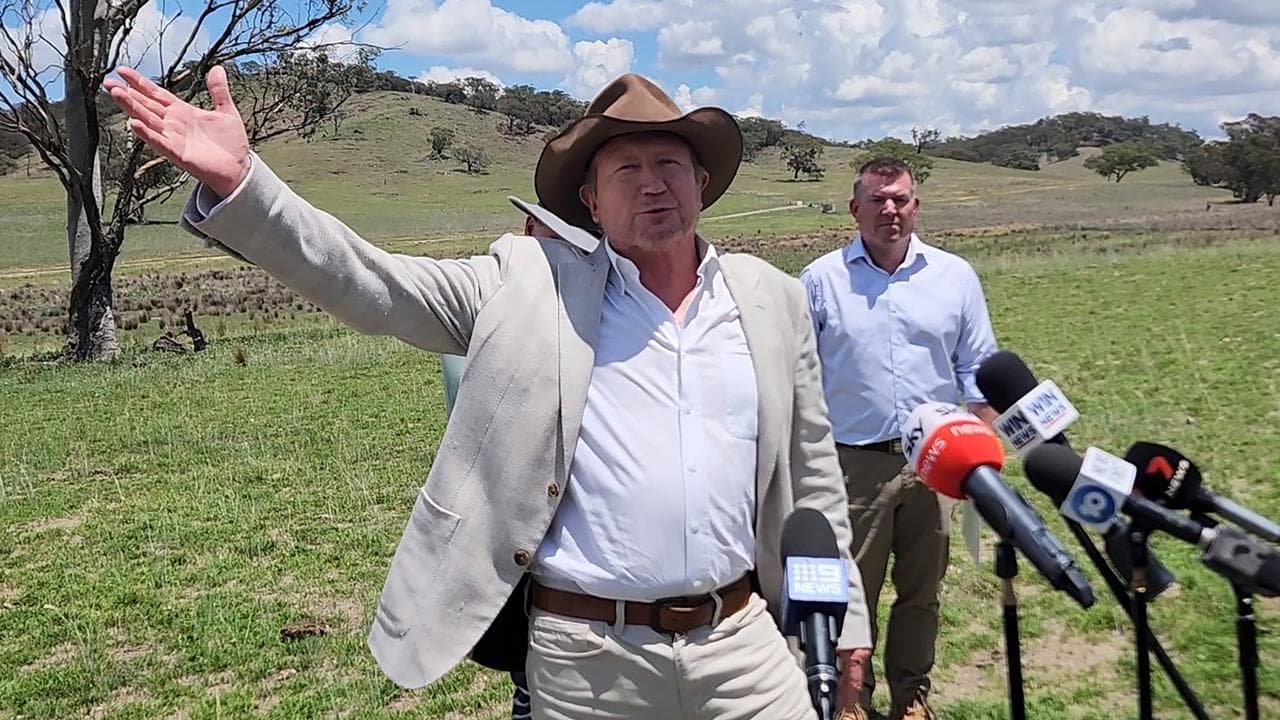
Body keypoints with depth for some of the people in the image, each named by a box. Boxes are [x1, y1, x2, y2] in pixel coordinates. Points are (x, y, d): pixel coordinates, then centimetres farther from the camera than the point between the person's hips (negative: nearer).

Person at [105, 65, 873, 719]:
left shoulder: (774, 299, 6)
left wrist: (843, 615, 13)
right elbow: (371, 283, -9)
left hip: (743, 643, 2)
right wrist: (238, 183, -22)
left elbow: (812, 474, 11)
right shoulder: (531, 281, -2)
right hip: (587, 656, -2)